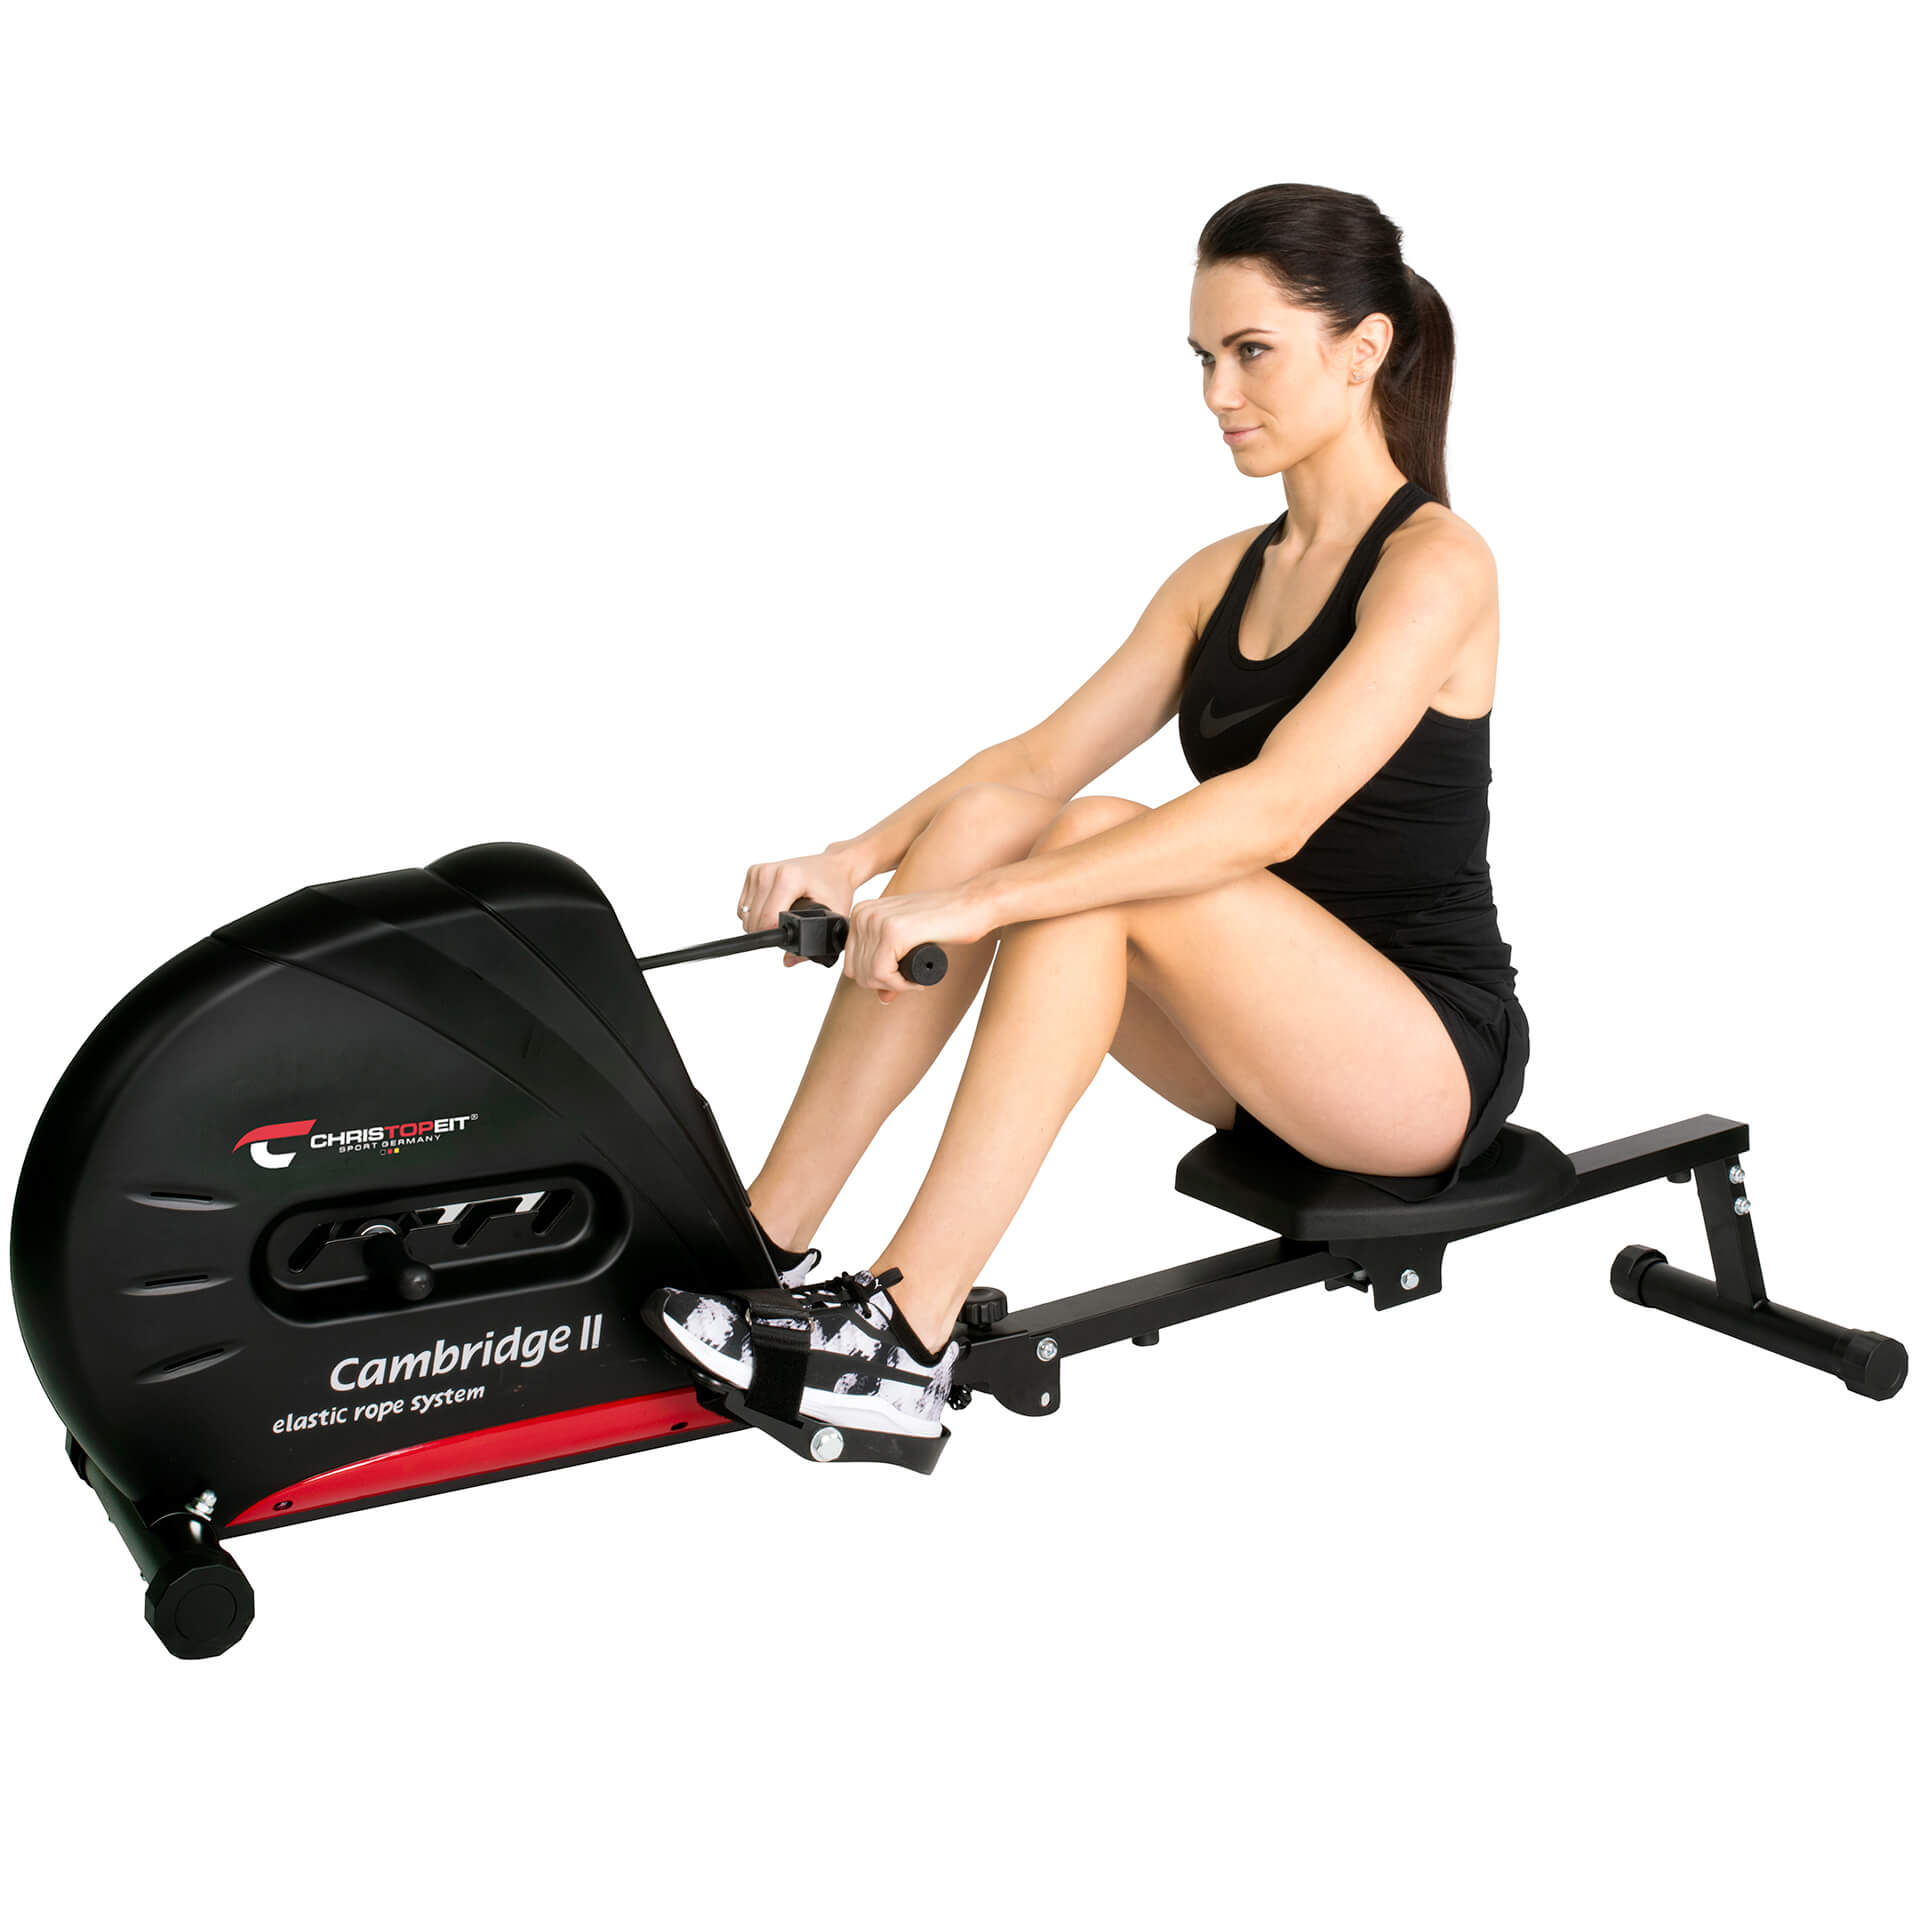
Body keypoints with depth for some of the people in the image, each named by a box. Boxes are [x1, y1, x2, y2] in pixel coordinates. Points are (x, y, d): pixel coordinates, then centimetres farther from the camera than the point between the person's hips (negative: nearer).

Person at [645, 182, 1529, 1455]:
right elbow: (1045, 755, 1)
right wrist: (855, 861, -16)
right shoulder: (1224, 577, 10)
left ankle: (907, 1339, -30)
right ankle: (760, 1248, -16)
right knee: (983, 822, -15)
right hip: (1271, 1035, 7)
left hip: (1430, 1055, -7)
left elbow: (1277, 810, -29)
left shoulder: (1436, 564, -14)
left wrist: (981, 903, -35)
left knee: (1088, 845, -29)